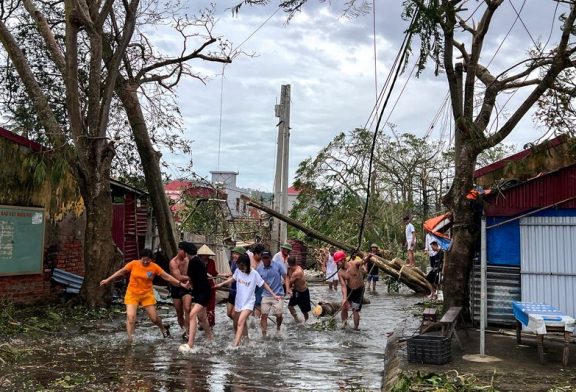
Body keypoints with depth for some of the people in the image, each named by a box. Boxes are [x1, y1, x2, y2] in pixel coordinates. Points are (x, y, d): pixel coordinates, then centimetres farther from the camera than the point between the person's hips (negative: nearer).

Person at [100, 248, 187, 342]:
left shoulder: (154, 267, -10)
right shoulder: (134, 264, -10)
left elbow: (167, 277, -8)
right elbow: (121, 272, 1)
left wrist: (181, 284, -12)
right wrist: (108, 280, 4)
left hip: (147, 295, 0)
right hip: (132, 294, 0)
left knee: (154, 318, 5)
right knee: (130, 317, -14)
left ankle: (163, 329, 36)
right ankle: (130, 340, -7)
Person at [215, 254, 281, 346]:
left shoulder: (254, 274, -19)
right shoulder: (238, 271, -7)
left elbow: (264, 284, -10)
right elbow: (233, 279, 14)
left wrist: (274, 295, -11)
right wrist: (221, 284, 10)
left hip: (248, 302, -5)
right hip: (238, 301, 6)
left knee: (240, 322, -22)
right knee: (242, 322, 22)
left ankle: (235, 346, -25)